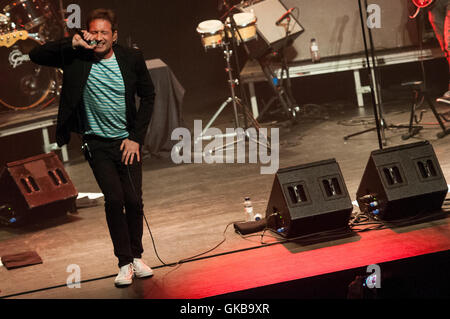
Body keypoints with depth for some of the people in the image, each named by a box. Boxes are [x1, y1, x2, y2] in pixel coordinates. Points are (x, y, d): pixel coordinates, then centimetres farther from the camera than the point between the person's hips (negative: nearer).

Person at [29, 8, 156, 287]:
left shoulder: (132, 58, -4)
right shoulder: (76, 57, -7)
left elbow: (148, 96, 5)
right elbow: (36, 55, -10)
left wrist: (136, 138, -1)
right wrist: (72, 44, -22)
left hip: (128, 141, 1)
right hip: (97, 144, -1)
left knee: (134, 200, -1)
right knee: (114, 200, -10)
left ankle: (137, 257, 19)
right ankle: (124, 263, 1)